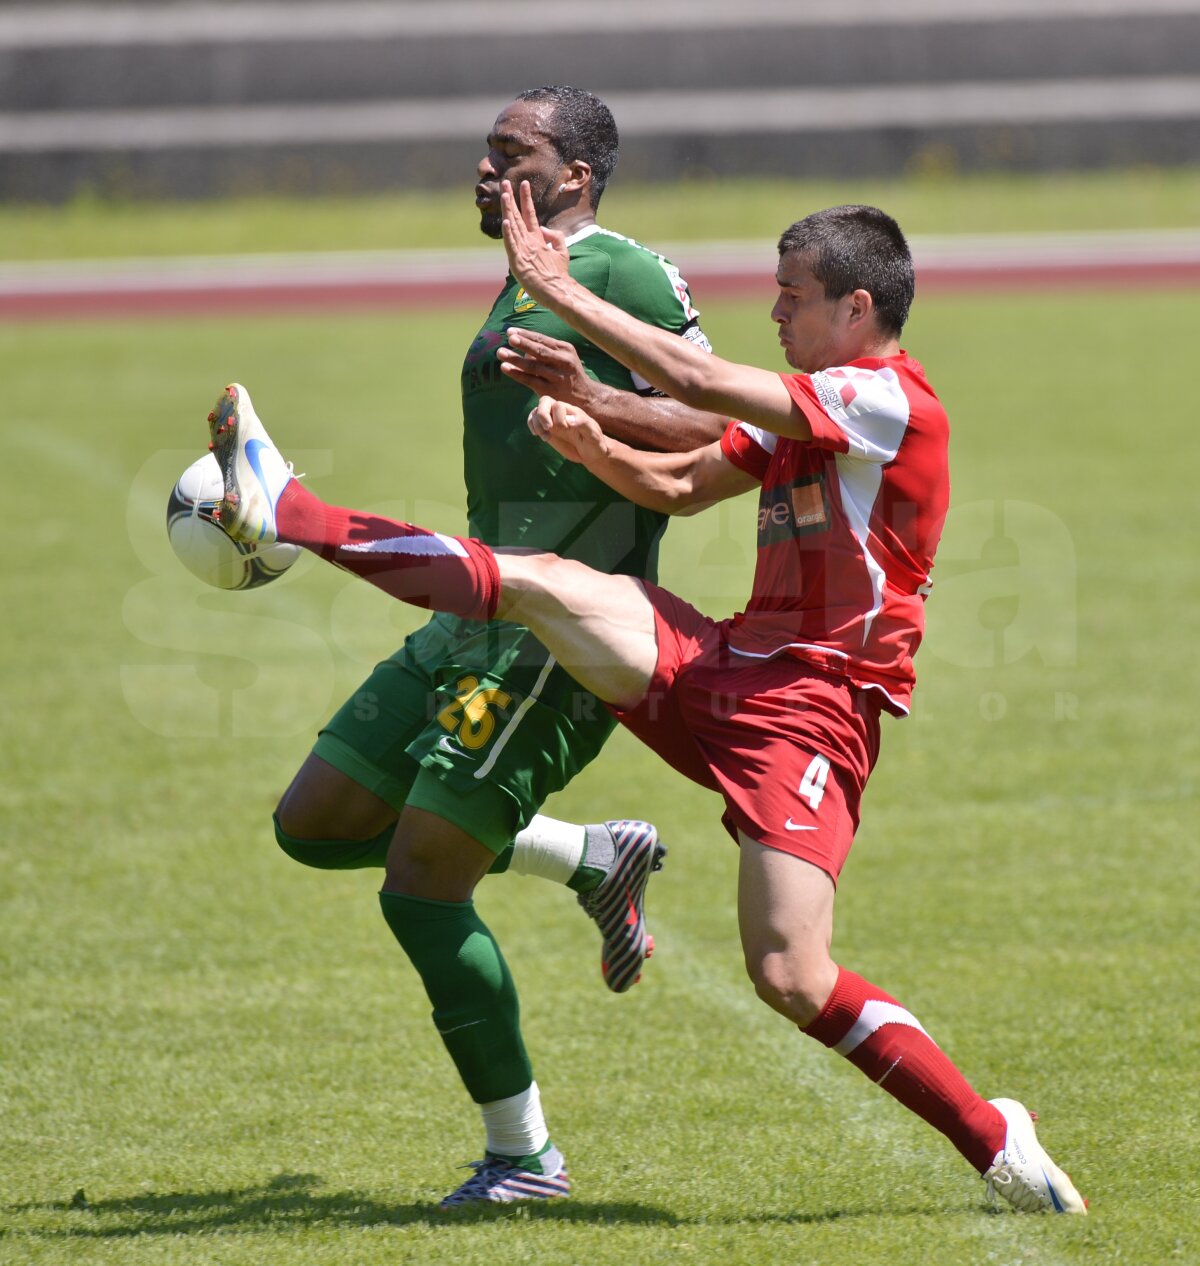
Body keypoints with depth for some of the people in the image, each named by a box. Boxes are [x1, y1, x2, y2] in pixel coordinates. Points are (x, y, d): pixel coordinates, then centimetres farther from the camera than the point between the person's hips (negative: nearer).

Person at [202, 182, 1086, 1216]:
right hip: (715, 666, 8)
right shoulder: (810, 410, 17)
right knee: (539, 581, -5)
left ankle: (995, 1138, -4)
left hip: (807, 708, -8)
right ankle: (282, 512, -3)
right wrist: (593, 444, 4)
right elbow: (681, 486, 24)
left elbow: (696, 381, -19)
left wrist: (561, 291, -12)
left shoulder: (891, 401, -13)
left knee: (793, 978, -17)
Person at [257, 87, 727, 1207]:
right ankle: (594, 861, 14)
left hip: (558, 634, -10)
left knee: (419, 888, -10)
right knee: (312, 824, 9)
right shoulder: (528, 283, 20)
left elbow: (724, 424, -19)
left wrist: (595, 401, -31)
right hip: (480, 619, 10)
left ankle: (524, 1155, 3)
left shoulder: (620, 272, -9)